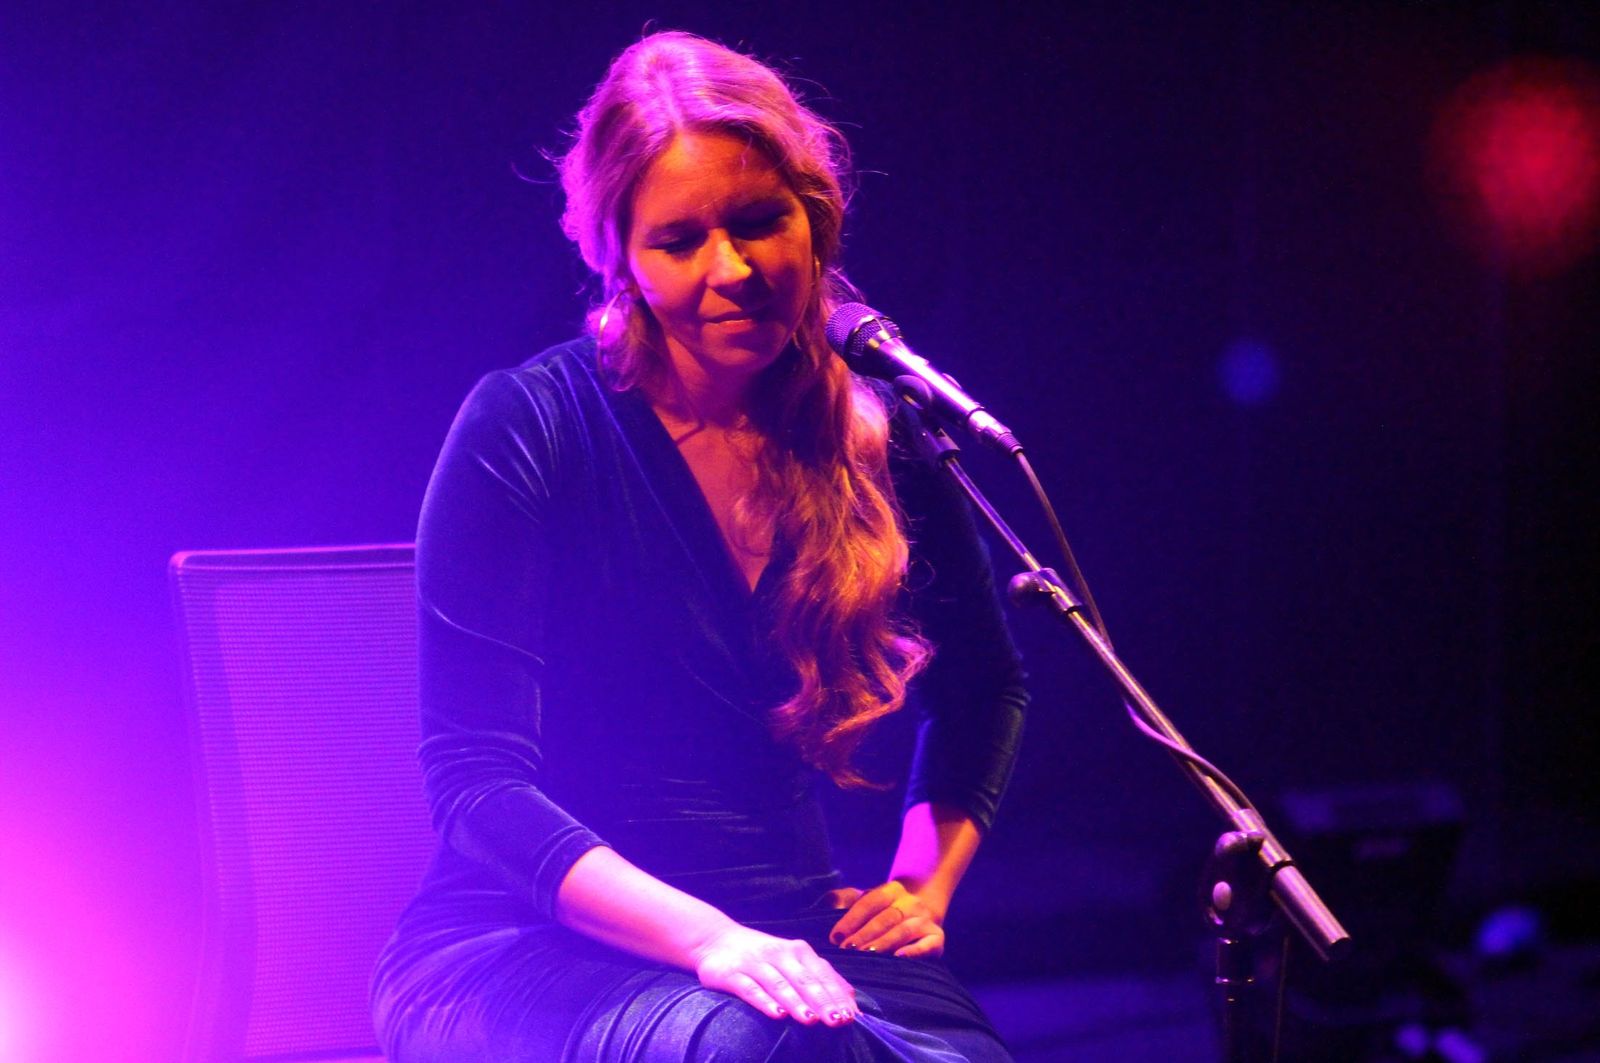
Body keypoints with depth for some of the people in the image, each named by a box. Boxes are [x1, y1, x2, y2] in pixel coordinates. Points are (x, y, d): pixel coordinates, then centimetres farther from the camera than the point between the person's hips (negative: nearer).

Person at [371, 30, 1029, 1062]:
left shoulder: (872, 440, 6)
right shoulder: (525, 430, -7)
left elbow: (987, 688, 25)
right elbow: (475, 779, -12)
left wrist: (926, 885, 9)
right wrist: (705, 939, -24)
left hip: (786, 937, 5)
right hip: (524, 951, -4)